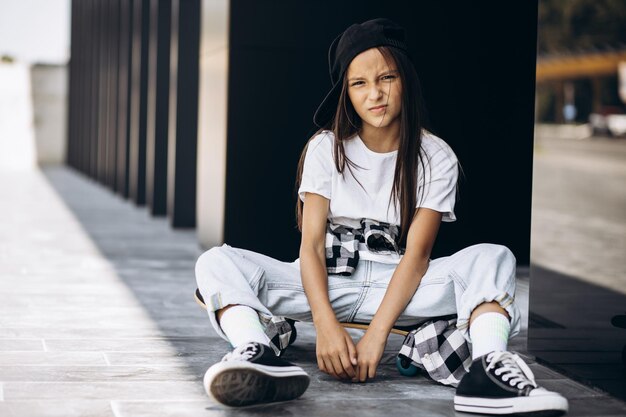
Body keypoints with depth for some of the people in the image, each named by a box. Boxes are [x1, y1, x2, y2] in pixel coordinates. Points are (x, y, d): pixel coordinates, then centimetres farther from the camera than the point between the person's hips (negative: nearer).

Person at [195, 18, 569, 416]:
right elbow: (310, 244, -8)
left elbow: (417, 255, -10)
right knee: (218, 262, -23)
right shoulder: (326, 148, 2)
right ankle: (260, 354, -55)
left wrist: (376, 334, -24)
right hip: (328, 284, 1)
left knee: (495, 257, -25)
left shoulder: (435, 157, -1)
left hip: (397, 289, 0)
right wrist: (326, 325, -27)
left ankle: (489, 368, -51)